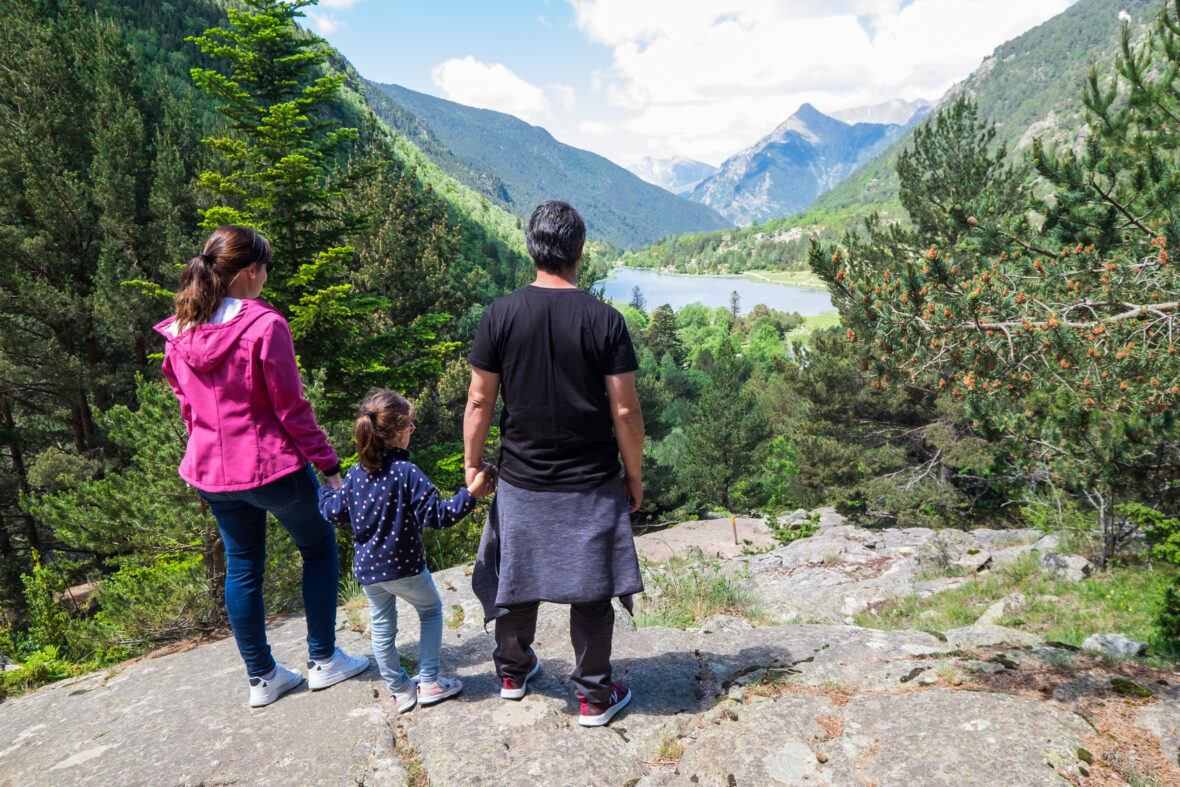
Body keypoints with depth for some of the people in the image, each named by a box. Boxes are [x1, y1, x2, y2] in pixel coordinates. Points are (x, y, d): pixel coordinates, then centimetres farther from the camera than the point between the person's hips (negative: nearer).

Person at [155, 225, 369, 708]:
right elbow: (291, 408, -16)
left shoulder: (179, 331, 2)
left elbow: (187, 406, 11)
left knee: (242, 567, 17)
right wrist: (327, 464, -7)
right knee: (319, 547, 15)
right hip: (272, 467, -6)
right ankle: (323, 660, 22)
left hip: (211, 472, 6)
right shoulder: (264, 325, -18)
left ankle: (261, 678, 28)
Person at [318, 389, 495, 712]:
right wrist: (470, 494, -21)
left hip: (366, 567, 5)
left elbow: (335, 513, 5)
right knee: (431, 610, 18)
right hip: (403, 565, -5)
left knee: (382, 626, 19)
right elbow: (436, 514, -22)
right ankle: (428, 683, 20)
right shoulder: (407, 472, -20)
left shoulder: (356, 473, -3)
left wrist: (323, 492, 25)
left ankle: (401, 690, 30)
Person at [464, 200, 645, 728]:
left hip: (521, 480, 2)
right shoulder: (604, 320, -11)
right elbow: (625, 411, -9)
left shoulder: (501, 315, -7)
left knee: (514, 578, 20)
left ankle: (512, 672, 40)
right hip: (592, 485, -2)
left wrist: (472, 466, 8)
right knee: (591, 591, 11)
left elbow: (480, 400, -4)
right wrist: (634, 474, 3)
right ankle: (594, 696, 24)